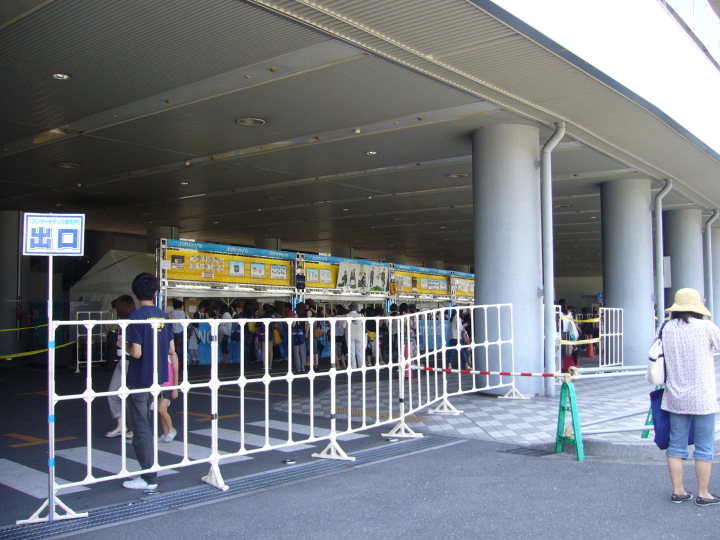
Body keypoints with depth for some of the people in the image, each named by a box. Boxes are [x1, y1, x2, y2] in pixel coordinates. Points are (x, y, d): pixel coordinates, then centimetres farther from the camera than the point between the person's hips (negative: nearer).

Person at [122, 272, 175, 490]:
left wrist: (125, 345, -1)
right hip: (158, 379, 6)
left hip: (139, 380, -6)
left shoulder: (137, 316, -16)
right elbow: (171, 350, 6)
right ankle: (151, 470, 26)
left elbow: (136, 352, -21)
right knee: (150, 426, 19)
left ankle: (149, 477, 7)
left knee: (140, 429, 2)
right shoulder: (163, 316, 3)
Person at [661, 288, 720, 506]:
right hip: (702, 398, -4)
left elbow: (665, 357, 2)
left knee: (676, 445, 10)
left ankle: (678, 491, 17)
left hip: (676, 396, 4)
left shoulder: (667, 329, -1)